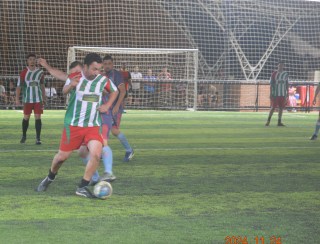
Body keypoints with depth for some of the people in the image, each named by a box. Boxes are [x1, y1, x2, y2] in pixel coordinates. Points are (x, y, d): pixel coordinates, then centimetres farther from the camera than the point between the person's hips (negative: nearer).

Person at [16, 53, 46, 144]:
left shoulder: (40, 72, 3)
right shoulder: (23, 73, -4)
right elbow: (19, 86, -4)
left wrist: (44, 98, 16)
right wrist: (17, 99, -11)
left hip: (38, 99, 1)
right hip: (27, 99, -1)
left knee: (38, 117, -5)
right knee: (26, 117, 9)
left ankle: (38, 138, -3)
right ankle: (24, 136, 28)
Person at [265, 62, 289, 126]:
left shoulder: (285, 74, 9)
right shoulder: (274, 74, -2)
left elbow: (287, 84, 14)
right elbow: (271, 84, -2)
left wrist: (287, 93, 10)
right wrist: (271, 93, -7)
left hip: (283, 94, 4)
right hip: (275, 94, -4)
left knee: (281, 108, 4)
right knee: (273, 107, -5)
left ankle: (279, 122, 9)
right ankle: (268, 120, 5)